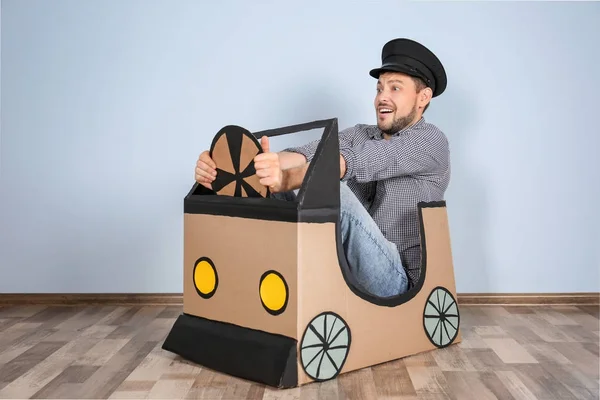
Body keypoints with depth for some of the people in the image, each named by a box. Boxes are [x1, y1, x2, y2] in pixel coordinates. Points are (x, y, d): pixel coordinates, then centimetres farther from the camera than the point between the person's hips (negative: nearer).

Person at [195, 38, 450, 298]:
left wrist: (286, 179, -44)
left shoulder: (431, 141, -7)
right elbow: (308, 154, -10)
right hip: (347, 274, 6)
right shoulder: (359, 135, 11)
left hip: (398, 281, -6)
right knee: (265, 186, -3)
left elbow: (357, 160, -28)